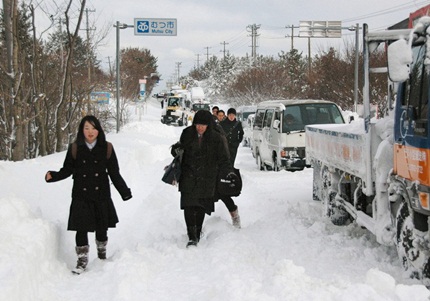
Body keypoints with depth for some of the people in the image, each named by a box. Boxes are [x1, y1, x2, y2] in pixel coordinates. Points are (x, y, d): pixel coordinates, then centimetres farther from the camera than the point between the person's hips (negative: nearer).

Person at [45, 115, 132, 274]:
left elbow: (114, 173, 3)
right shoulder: (75, 148, -1)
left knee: (101, 227, 10)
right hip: (81, 196, 0)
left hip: (101, 195, 1)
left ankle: (102, 252, 35)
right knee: (81, 228, -4)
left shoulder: (106, 148, 0)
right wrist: (53, 176, -16)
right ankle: (82, 260, 8)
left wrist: (124, 191, -3)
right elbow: (67, 170, 2)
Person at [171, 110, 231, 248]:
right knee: (189, 206, -12)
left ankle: (197, 235, 24)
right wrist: (176, 149, -8)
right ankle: (192, 237, -12)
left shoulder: (216, 138, -4)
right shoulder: (187, 134, 1)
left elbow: (223, 160, -1)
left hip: (206, 180, 0)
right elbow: (180, 149, 15)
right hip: (189, 178, 0)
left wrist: (229, 174, -15)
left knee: (201, 208, 7)